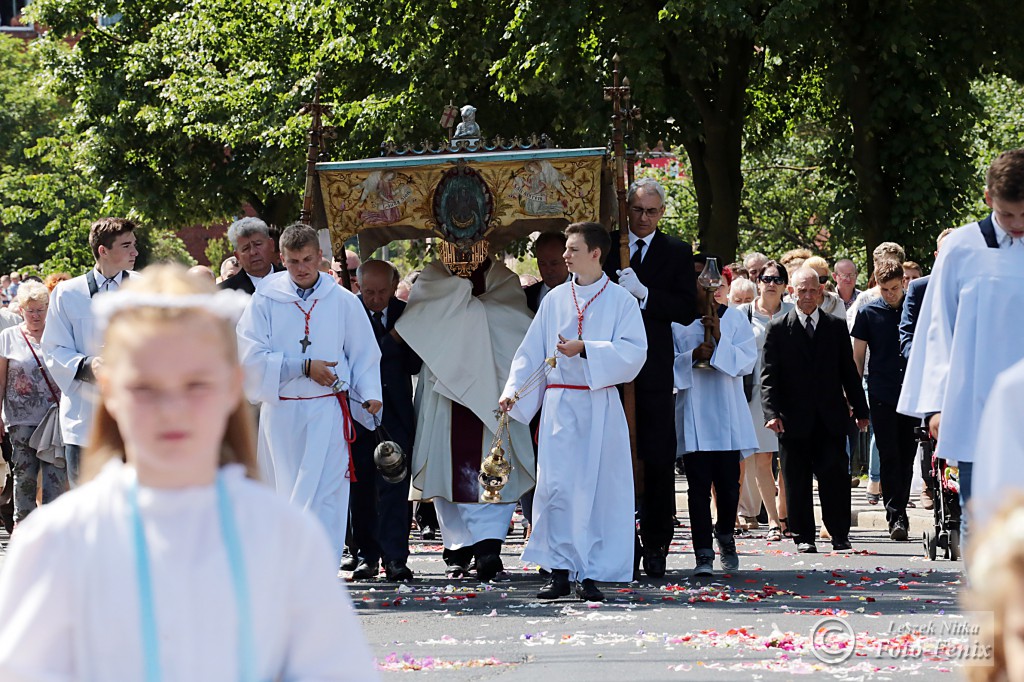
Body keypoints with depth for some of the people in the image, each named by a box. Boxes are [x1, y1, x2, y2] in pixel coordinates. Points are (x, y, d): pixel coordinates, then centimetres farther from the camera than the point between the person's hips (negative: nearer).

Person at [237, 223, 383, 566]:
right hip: (279, 411, 1)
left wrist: (369, 394, -5)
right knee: (282, 495, 5)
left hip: (327, 412, -1)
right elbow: (251, 356, -4)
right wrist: (303, 367, -10)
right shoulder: (266, 300, 3)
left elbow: (364, 355, 11)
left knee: (324, 495, -10)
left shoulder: (344, 302, 6)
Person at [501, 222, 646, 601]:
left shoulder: (620, 300, 2)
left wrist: (585, 350, -17)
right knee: (556, 488, -3)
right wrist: (513, 390, -1)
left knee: (597, 488, -3)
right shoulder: (554, 300, 11)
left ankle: (591, 574, 1)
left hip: (600, 406, -3)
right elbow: (531, 352, 12)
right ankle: (560, 571, 1)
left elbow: (634, 351, -9)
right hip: (558, 405, 3)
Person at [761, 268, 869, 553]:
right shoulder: (778, 329, 3)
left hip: (831, 418, 1)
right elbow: (769, 375, -2)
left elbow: (848, 371, 13)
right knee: (797, 481, 3)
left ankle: (840, 534, 5)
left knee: (835, 476, -4)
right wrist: (772, 412, -14)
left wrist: (860, 409, 11)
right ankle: (803, 537, 11)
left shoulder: (836, 326, 9)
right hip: (794, 419, -1)